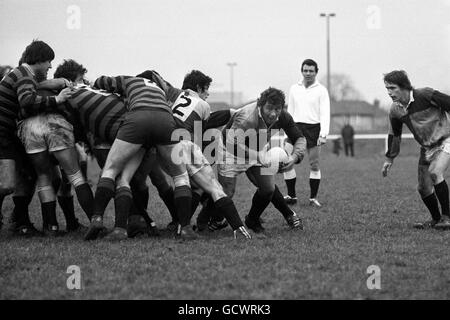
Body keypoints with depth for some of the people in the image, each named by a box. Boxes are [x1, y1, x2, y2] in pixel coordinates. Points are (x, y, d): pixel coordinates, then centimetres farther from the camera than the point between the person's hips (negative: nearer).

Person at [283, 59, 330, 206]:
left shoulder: (321, 90, 1)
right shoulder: (294, 89, 12)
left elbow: (325, 113, -4)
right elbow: (290, 111, 15)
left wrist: (323, 134, -14)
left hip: (313, 128, -3)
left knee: (314, 165, -2)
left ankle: (313, 197, 7)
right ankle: (291, 196, 5)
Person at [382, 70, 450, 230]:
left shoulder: (425, 95, -22)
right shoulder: (395, 110, -2)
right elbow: (394, 135, 13)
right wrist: (390, 159, 14)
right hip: (427, 147, 7)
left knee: (434, 172, -28)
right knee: (423, 188, 2)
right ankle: (436, 219, 26)